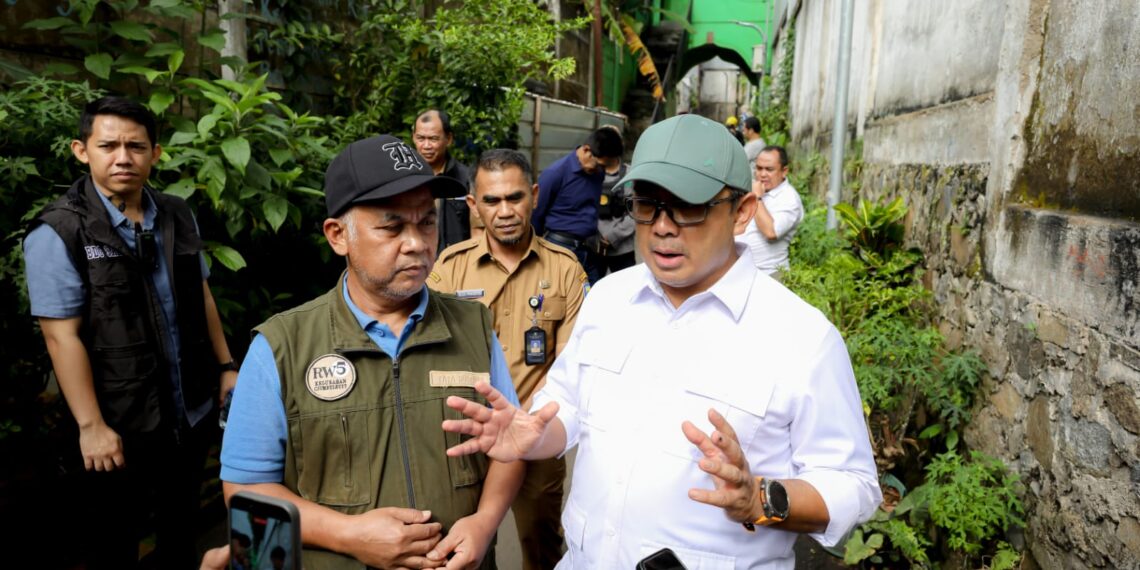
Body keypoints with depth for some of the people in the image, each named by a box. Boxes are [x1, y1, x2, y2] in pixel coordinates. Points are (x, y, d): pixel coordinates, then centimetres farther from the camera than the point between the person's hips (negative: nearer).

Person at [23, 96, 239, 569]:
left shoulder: (177, 215, 3)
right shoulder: (58, 232, -14)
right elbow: (62, 335, -16)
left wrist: (225, 365, 9)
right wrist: (91, 425, -17)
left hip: (194, 412, 5)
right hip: (121, 425, -5)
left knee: (182, 525, 23)